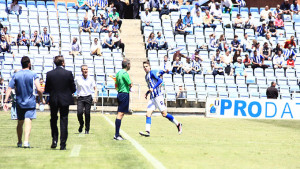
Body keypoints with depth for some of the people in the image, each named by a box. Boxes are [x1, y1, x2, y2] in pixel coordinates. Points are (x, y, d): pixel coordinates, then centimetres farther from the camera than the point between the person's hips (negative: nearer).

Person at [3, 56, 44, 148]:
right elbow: (39, 89, -13)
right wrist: (41, 99, 2)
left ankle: (19, 142, 26)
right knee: (28, 122, -7)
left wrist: (5, 102, -5)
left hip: (19, 103, 3)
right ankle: (26, 142, -22)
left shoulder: (15, 75, 1)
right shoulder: (33, 75, -7)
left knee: (20, 123, 16)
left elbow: (9, 89, -5)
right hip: (30, 103, -3)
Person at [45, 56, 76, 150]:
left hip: (53, 100, 1)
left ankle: (54, 140, 8)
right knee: (64, 122, 4)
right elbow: (73, 89, -4)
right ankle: (63, 144, 3)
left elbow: (46, 90, -1)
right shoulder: (68, 73, -8)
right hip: (65, 100, -1)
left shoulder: (49, 74, -4)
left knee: (53, 121, 18)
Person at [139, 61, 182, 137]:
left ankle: (178, 124, 8)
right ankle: (147, 131, -8)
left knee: (164, 114, -6)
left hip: (158, 96, -8)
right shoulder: (146, 76, 20)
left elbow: (160, 80, -17)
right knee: (148, 114, -4)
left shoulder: (152, 72, -5)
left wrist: (153, 88, -24)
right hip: (152, 98, 8)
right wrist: (147, 93, 19)